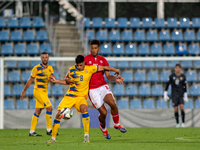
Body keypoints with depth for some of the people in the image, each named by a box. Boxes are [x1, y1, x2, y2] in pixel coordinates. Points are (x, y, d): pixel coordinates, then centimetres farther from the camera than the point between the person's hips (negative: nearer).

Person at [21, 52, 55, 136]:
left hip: (44, 92, 6)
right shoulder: (36, 68, -6)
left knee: (37, 112, 7)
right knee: (49, 107, -15)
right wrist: (24, 91, 2)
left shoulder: (50, 68, 11)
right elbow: (30, 80, -1)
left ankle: (32, 131, 9)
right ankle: (49, 130, -10)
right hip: (38, 91, -6)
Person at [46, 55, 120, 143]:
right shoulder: (71, 70, 3)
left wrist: (115, 70, 8)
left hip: (81, 97, -2)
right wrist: (56, 81, 8)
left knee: (84, 109, -34)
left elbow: (103, 68, 6)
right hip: (69, 96, 2)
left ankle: (86, 135, -27)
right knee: (58, 114, -8)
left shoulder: (90, 69, -4)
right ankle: (53, 138, 7)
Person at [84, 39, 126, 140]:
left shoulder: (103, 60, 9)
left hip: (103, 86, 3)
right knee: (103, 112, -11)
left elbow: (108, 76, 7)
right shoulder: (86, 59, 0)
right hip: (92, 89, -3)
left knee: (113, 103, -23)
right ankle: (103, 128, 22)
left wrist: (115, 78, -13)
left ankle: (117, 124, 3)